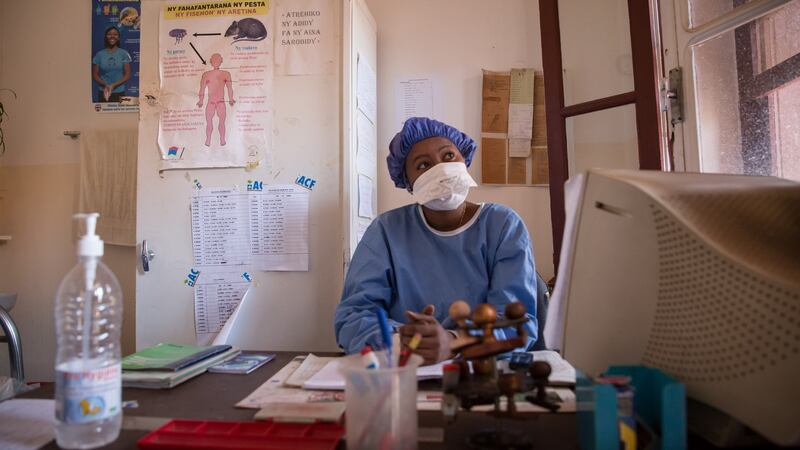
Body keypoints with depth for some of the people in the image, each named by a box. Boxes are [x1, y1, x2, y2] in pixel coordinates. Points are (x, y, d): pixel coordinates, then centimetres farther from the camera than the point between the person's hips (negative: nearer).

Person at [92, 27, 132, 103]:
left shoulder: (124, 54, 1)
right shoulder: (99, 54, 4)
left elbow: (127, 75, -2)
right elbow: (95, 75, 5)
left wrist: (114, 85, -14)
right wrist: (105, 85, -14)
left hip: (119, 93, -1)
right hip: (103, 93, 1)